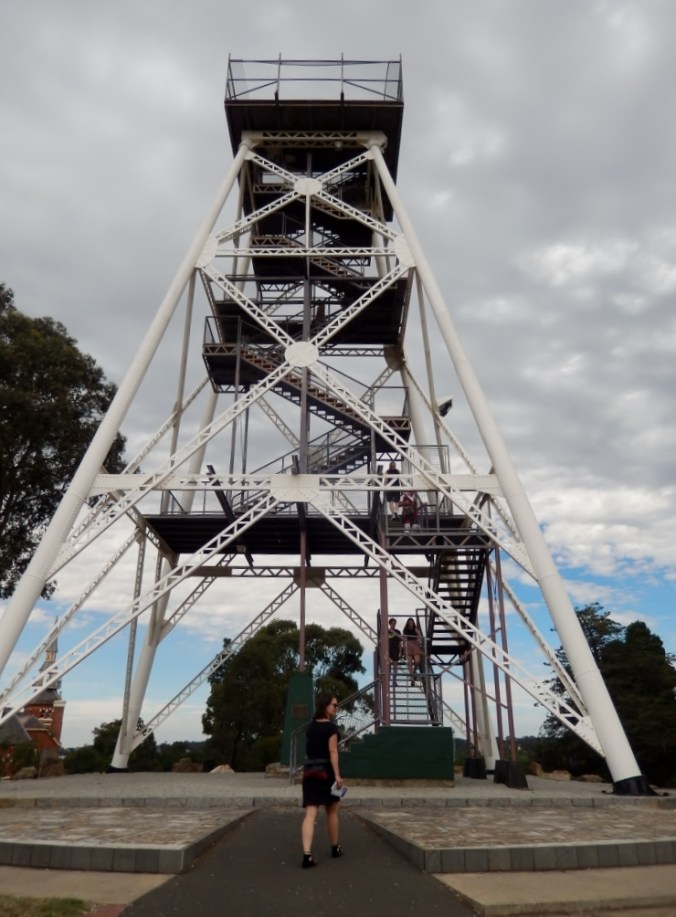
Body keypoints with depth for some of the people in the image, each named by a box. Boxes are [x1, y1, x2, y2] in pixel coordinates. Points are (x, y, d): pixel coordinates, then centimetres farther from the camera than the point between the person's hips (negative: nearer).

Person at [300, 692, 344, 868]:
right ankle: (335, 848, 30)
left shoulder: (311, 727, 12)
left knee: (310, 814, -5)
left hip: (309, 772, 5)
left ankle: (307, 855, -17)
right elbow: (332, 752, -17)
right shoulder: (331, 727, -10)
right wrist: (337, 775, -19)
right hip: (327, 771, -5)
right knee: (332, 811, 15)